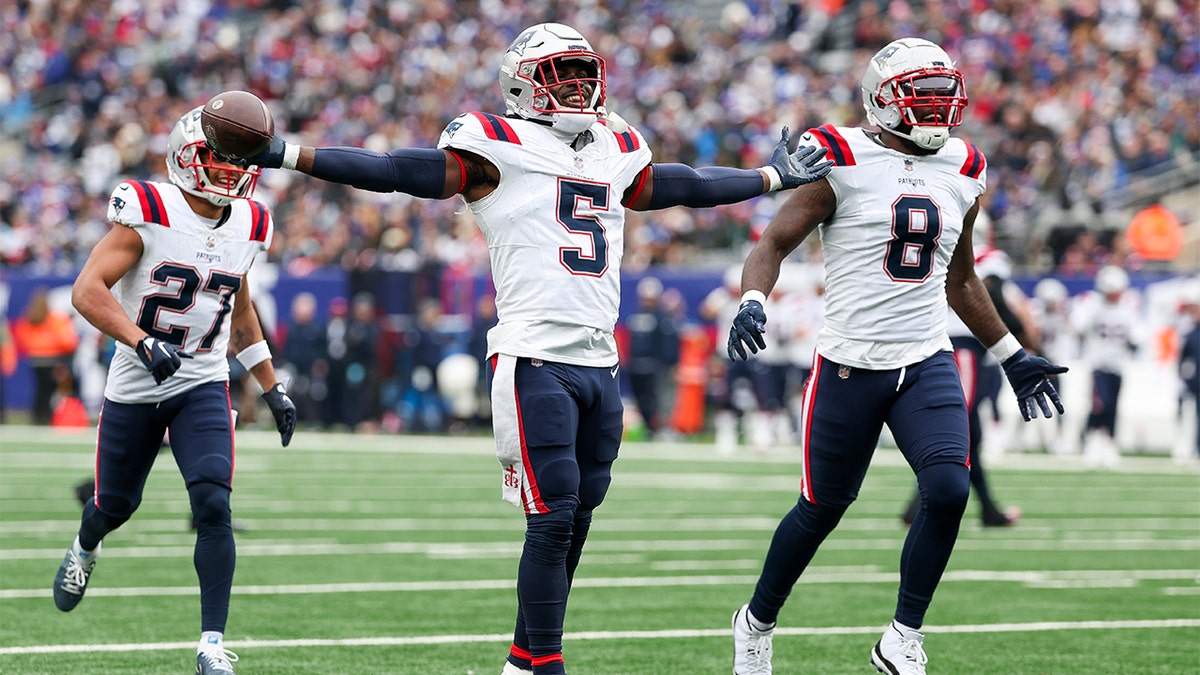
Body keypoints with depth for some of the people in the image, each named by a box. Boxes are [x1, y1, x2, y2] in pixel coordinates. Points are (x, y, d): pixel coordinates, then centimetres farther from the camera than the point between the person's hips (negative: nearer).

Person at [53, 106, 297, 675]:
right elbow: (87, 291, -23)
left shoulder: (248, 227, 1)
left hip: (203, 387, 2)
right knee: (116, 504, 13)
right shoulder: (149, 213, -16)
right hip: (134, 388, -2)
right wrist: (144, 344, -36)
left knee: (213, 505, -16)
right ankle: (84, 549, 52)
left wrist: (273, 389, 17)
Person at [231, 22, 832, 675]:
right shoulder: (498, 148, -3)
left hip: (599, 363, 7)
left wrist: (773, 177, 45)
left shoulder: (614, 151, 18)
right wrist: (288, 156, -16)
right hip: (535, 361, -7)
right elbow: (398, 171, -8)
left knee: (576, 518, 7)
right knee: (553, 518, -11)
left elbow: (682, 185, 34)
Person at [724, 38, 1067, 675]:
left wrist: (1012, 357, 24)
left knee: (948, 490, -16)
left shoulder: (962, 173, 9)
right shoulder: (843, 163, -7)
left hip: (927, 364, 4)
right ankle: (757, 622, 30)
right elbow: (774, 243, -5)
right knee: (822, 508, 5)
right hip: (850, 365, -4)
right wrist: (752, 303, -25)